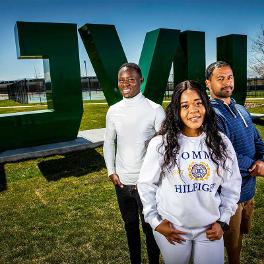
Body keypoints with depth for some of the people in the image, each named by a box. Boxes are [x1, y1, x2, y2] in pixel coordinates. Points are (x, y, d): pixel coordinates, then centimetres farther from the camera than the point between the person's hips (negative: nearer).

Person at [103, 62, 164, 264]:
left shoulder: (155, 110, -11)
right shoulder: (113, 111, 1)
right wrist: (111, 171, 2)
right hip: (122, 181, 4)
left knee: (149, 227, 12)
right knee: (130, 224, 21)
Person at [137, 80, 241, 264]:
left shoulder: (221, 143, -5)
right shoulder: (160, 144, -12)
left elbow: (232, 186, 4)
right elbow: (146, 184, -4)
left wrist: (223, 221, 1)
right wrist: (155, 221, -4)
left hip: (210, 230, 2)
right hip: (171, 230, -1)